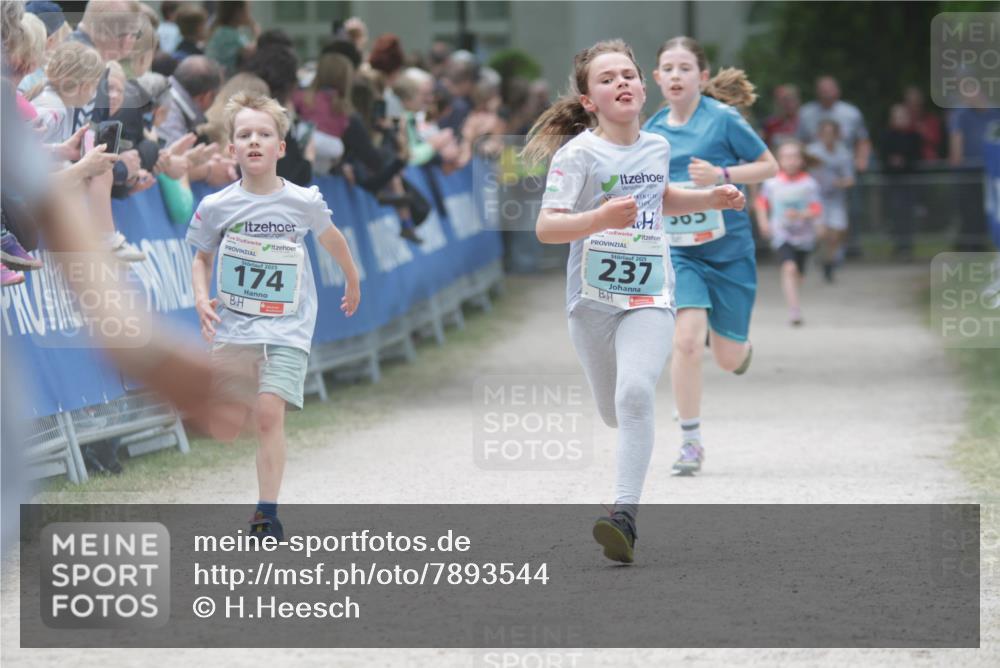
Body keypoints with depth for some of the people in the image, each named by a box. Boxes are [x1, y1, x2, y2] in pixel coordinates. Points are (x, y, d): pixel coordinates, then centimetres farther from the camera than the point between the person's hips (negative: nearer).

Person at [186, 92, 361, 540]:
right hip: (231, 330, 1)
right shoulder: (216, 207, -5)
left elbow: (331, 238, 15)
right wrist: (201, 298, -9)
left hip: (287, 329, -1)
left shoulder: (304, 202, -5)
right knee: (224, 431, 3)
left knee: (268, 416, -16)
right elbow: (201, 258, 10)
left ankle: (267, 515, -10)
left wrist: (353, 284, 29)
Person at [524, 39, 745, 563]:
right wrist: (599, 219, -35)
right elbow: (545, 227, -20)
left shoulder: (657, 147, 5)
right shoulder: (578, 155, -12)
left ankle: (625, 515, -26)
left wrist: (711, 199, 15)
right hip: (592, 298, -1)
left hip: (650, 293, 1)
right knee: (613, 414, 13)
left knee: (636, 393, -23)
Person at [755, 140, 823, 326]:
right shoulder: (772, 183, -3)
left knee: (798, 274, 13)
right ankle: (794, 309, -28)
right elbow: (762, 201, 15)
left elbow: (817, 210, -10)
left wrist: (800, 215, -27)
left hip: (804, 235, 2)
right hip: (782, 234, -2)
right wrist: (763, 221, 2)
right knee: (789, 268, -22)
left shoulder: (809, 184, -7)